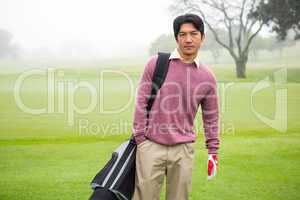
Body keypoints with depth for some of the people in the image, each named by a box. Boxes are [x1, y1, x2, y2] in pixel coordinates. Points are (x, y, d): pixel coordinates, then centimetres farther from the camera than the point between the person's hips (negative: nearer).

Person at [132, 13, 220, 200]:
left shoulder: (207, 77, 5)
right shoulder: (156, 64, 0)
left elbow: (211, 117, 13)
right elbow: (141, 102, 1)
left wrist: (213, 151, 10)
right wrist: (139, 139, -2)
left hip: (183, 149, 2)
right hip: (151, 146, -2)